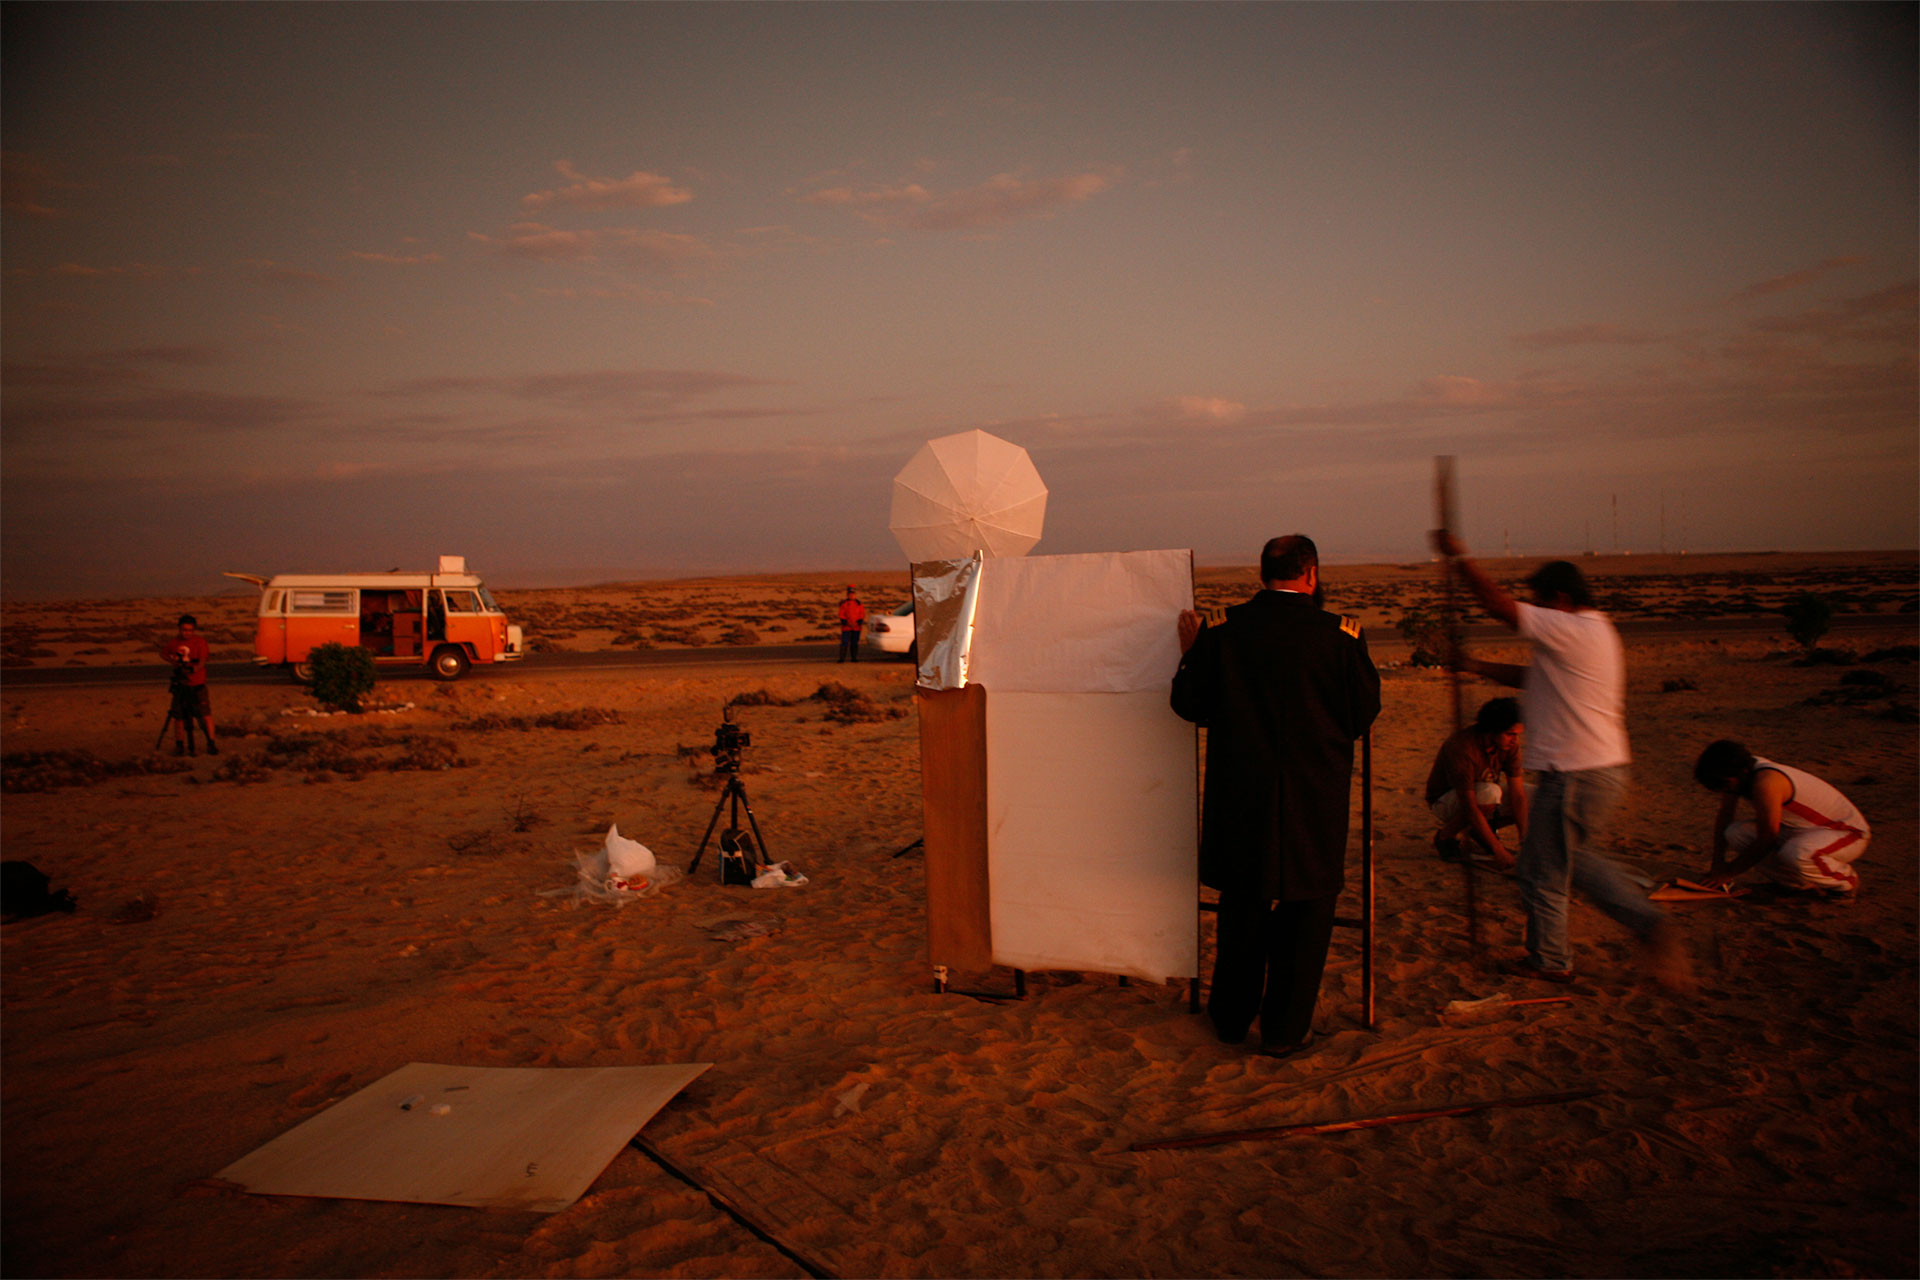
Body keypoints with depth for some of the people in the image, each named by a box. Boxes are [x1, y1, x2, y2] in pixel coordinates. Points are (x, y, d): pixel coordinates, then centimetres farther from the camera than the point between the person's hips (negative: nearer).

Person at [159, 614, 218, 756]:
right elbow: (163, 653, 21)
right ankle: (179, 745, 18)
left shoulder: (200, 641, -4)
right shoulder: (174, 642, 5)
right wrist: (173, 661, 2)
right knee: (179, 715, 6)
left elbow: (202, 661, -12)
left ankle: (211, 743, -3)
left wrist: (193, 669, -31)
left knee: (205, 714, -9)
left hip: (197, 684, -3)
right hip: (180, 684, 3)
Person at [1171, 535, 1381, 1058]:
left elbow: (1189, 704, 0)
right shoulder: (1339, 635, -10)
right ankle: (1284, 1029, 20)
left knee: (1242, 903, 18)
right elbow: (1364, 714, -2)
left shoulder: (1224, 629, -6)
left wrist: (1189, 650, 14)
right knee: (1304, 907, 12)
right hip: (1314, 798, -2)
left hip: (1241, 793, 2)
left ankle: (1231, 1016, 32)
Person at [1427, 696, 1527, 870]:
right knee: (1489, 792, -38)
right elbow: (1470, 807, -36)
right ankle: (1446, 836, -12)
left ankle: (1478, 831, 7)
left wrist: (1525, 841, -21)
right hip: (1445, 799, -7)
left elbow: (1517, 793, -13)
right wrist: (1498, 850, -37)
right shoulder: (1462, 747, -34)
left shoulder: (1509, 744, -14)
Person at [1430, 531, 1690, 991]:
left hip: (1573, 775, -10)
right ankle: (1650, 923, 13)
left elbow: (1500, 605, -21)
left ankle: (1549, 961, 21)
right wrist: (1476, 667, 19)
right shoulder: (1599, 633, 15)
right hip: (1605, 768, 10)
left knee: (1543, 870, 6)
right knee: (1576, 857, 24)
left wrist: (1459, 556, -13)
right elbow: (1532, 678, 21)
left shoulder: (1572, 630, -17)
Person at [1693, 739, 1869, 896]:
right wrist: (1718, 863, 0)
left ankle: (1846, 879, -6)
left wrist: (1730, 872, -17)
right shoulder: (1739, 773, -7)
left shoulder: (1765, 783, -33)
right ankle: (1803, 884, 3)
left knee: (1794, 854, -39)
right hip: (1804, 829, 9)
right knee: (1735, 834, -8)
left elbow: (1766, 839, -27)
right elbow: (1724, 817, 6)